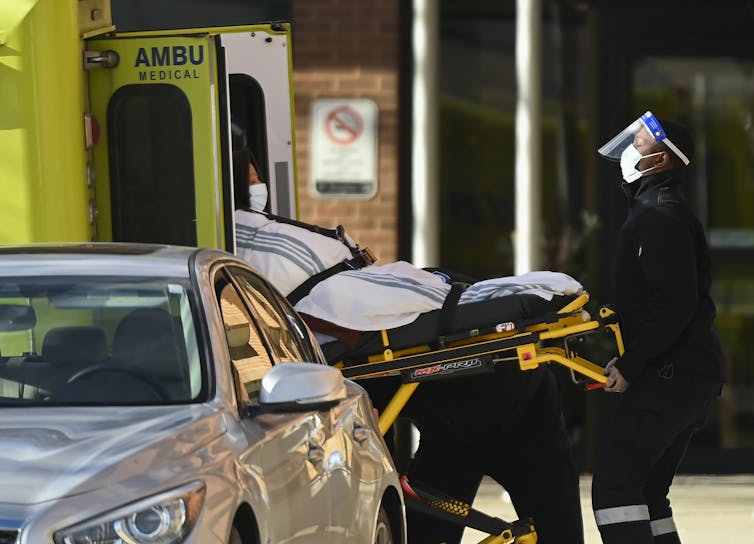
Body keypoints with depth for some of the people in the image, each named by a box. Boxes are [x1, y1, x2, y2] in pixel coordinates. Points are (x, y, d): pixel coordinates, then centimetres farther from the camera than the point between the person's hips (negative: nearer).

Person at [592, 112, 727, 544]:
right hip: (696, 374, 11)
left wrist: (630, 366, -17)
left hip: (670, 375, -11)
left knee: (614, 485, -16)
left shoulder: (659, 216, -13)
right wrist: (628, 360, 18)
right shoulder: (662, 210, 21)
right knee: (646, 491, 13)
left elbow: (674, 305, -21)